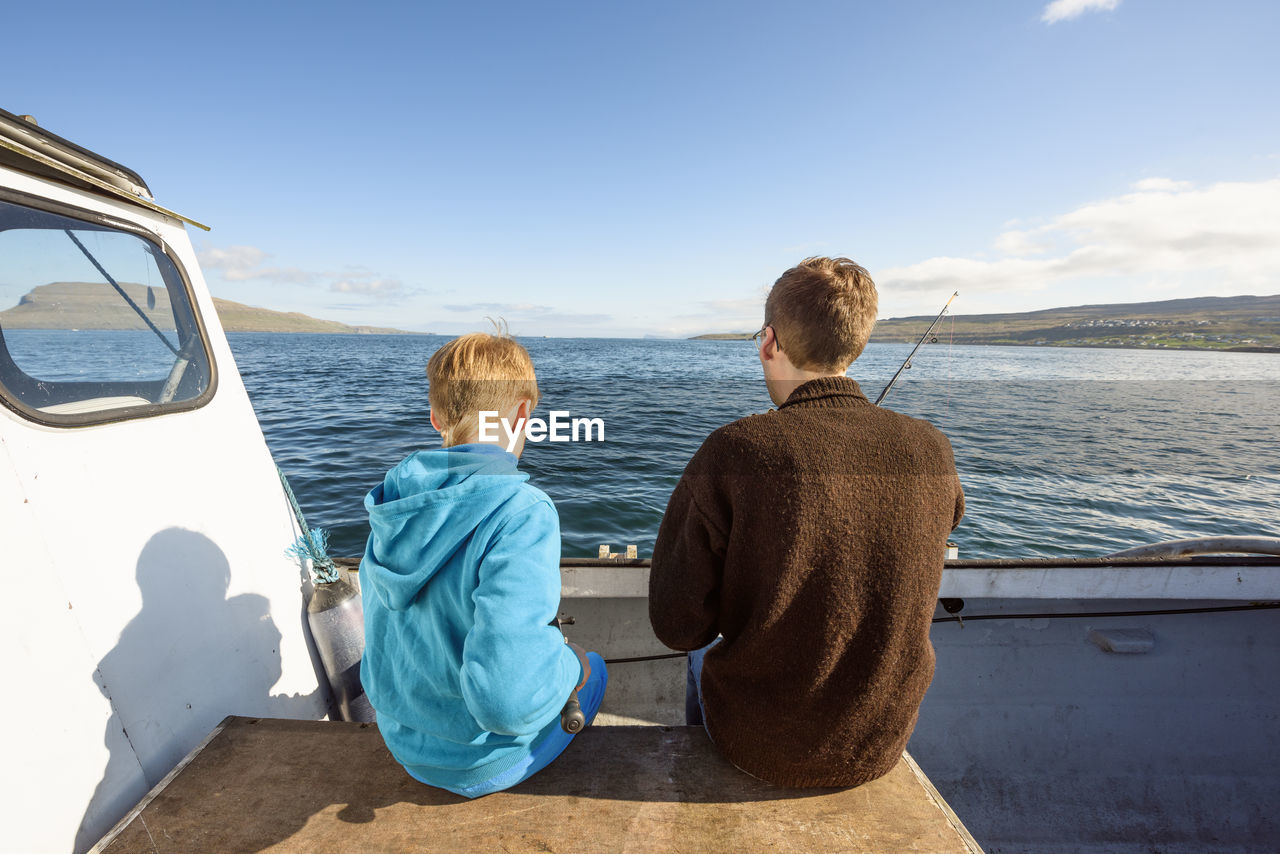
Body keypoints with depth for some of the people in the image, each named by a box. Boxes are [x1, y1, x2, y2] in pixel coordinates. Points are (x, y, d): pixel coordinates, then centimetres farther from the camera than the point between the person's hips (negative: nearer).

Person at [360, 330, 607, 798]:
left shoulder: (393, 496, -10)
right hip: (478, 763, -5)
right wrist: (569, 664, -19)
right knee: (593, 668, 24)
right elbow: (507, 700, -41)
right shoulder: (521, 513, -34)